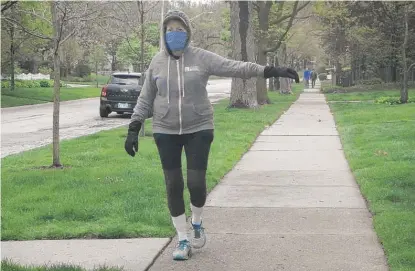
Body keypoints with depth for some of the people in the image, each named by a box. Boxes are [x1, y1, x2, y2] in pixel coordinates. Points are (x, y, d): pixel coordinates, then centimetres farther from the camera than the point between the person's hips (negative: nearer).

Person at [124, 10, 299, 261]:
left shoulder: (202, 58, -5)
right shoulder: (157, 62, 3)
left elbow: (236, 67, -13)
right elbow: (145, 100, 8)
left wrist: (270, 70, -23)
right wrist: (134, 129, 2)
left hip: (198, 130, -2)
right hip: (166, 132, 2)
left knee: (196, 183, -4)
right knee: (173, 186, 3)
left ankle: (197, 223, 28)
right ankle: (183, 239, 17)